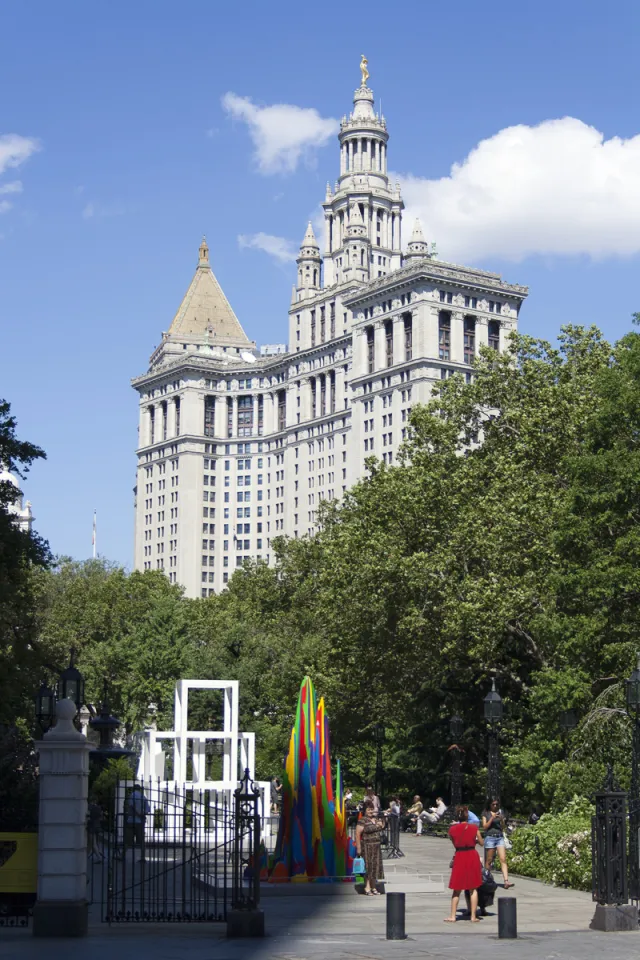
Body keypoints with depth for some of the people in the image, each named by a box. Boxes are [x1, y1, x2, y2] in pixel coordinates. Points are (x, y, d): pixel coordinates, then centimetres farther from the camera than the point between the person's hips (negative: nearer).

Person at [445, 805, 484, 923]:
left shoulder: (452, 829, -4)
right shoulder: (474, 828, -5)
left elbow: (454, 843, 7)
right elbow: (481, 843, 5)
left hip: (459, 857, 0)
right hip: (472, 857, 0)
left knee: (456, 889, 10)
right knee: (473, 889, 9)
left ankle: (452, 916, 9)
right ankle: (473, 916, 9)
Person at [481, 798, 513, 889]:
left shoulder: (501, 812, 11)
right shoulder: (486, 813, 5)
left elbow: (503, 828, 12)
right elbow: (484, 827, -2)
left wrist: (501, 820, -7)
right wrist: (492, 818, -11)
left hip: (500, 837, 2)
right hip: (490, 837, -2)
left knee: (503, 860, -9)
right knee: (488, 861, 3)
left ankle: (506, 881, -18)